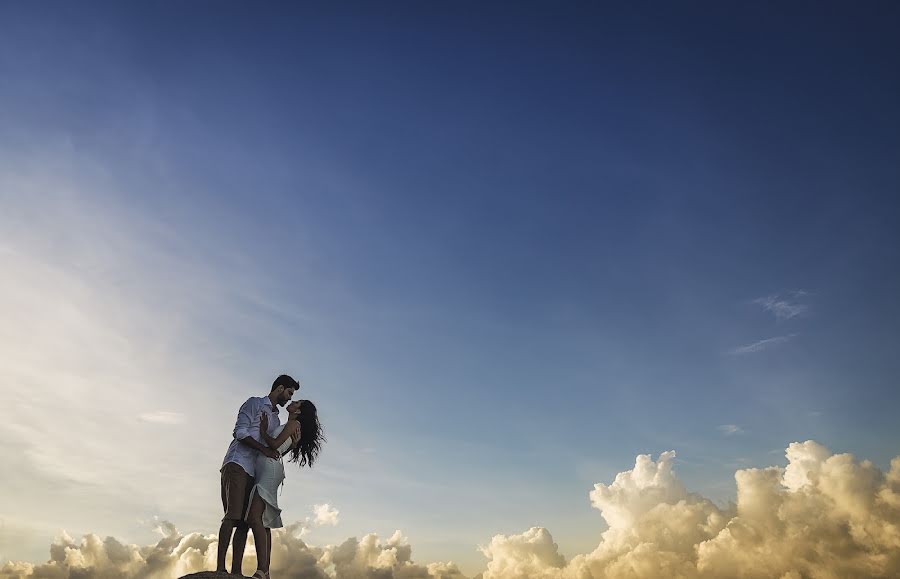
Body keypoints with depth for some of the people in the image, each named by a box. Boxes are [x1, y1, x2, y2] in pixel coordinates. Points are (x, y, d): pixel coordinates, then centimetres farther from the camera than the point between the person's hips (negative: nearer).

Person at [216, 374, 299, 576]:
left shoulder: (276, 419, 25)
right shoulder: (254, 403, 4)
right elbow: (239, 432, -7)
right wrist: (264, 449, -14)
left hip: (253, 472, 7)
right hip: (237, 465, -7)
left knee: (245, 521, 1)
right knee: (233, 515, -16)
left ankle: (236, 571, 0)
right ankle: (220, 567, -17)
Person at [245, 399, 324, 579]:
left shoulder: (294, 423, 0)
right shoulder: (287, 426, 25)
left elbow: (275, 444, -10)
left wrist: (263, 431, 4)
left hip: (271, 469, -9)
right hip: (262, 471, 9)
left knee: (255, 518, -21)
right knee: (263, 523, 5)